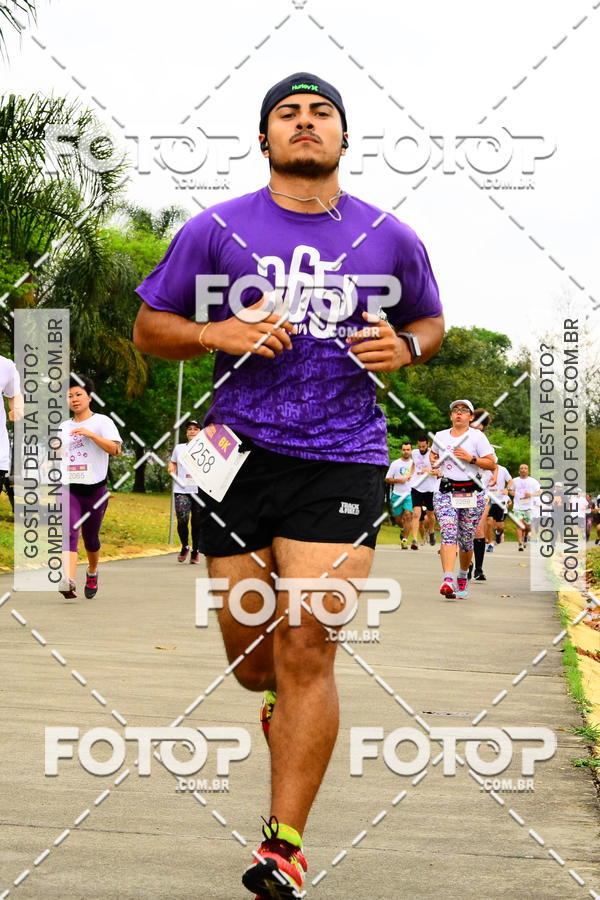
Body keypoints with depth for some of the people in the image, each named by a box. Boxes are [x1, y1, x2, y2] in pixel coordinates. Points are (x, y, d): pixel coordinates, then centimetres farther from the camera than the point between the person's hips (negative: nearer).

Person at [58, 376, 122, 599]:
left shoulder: (102, 422, -1)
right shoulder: (64, 426, 13)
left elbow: (115, 449, -16)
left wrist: (90, 434, -21)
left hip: (95, 490, -2)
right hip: (69, 488, 2)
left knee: (90, 537, 11)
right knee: (69, 533, -20)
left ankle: (92, 572, 41)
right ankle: (68, 581, -36)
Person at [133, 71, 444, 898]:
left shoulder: (390, 239, 8)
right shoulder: (215, 230, 4)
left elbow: (430, 318, 23)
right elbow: (150, 328, 10)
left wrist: (406, 347, 0)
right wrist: (216, 333, -10)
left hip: (342, 463, -1)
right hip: (238, 457, 1)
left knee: (307, 652, -9)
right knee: (250, 657, 8)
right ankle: (284, 706, 45)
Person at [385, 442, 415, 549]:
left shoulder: (415, 463, 6)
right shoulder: (395, 464, 3)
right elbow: (387, 479, 4)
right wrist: (399, 480, -11)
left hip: (410, 495, -1)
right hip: (397, 495, 1)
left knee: (408, 515, -18)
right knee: (397, 519, 6)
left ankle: (404, 539, -14)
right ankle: (403, 529, 40)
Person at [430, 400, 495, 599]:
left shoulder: (477, 436, 0)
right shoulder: (440, 436, 11)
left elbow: (492, 464, -4)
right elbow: (433, 452, 33)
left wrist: (471, 458, -16)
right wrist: (434, 461, 11)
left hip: (471, 492, -1)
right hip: (446, 491, 1)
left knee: (466, 539, 6)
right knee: (448, 534, -18)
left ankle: (462, 577, 31)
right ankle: (448, 580, -29)